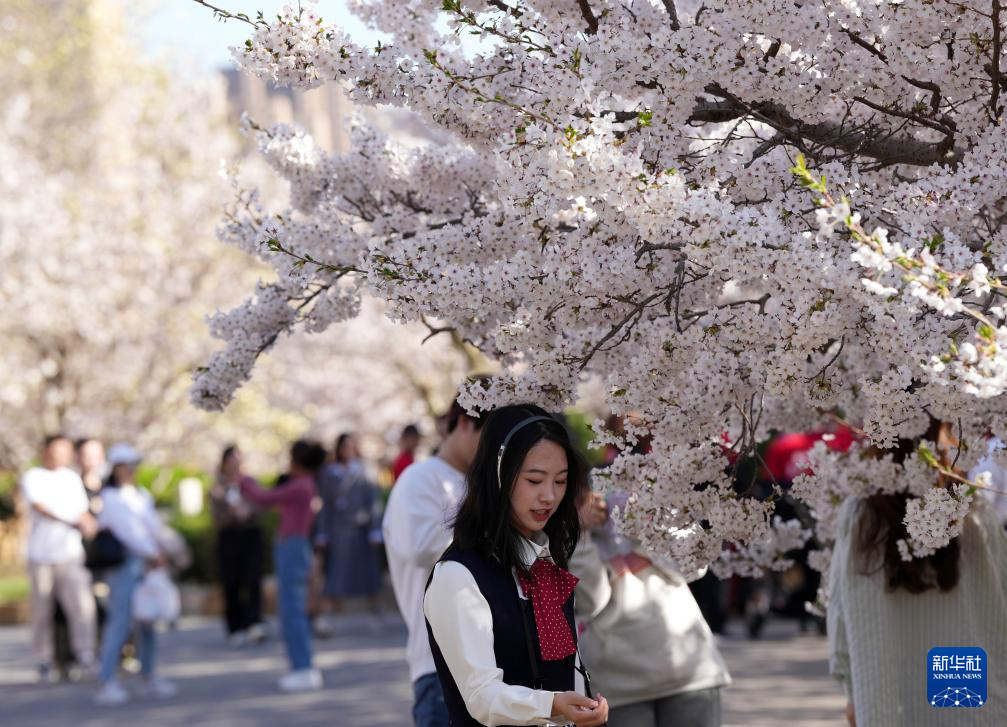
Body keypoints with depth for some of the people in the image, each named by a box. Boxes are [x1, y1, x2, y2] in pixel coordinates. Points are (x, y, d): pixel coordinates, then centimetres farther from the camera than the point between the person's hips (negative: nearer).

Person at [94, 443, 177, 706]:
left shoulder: (143, 496, 19)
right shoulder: (110, 497, -3)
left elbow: (154, 525, 8)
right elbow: (125, 529, -11)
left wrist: (158, 550, -11)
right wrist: (153, 553, -12)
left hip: (147, 564, 7)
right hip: (124, 563, -7)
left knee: (147, 622, 10)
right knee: (120, 622, -13)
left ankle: (149, 679, 18)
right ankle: (108, 683, -15)